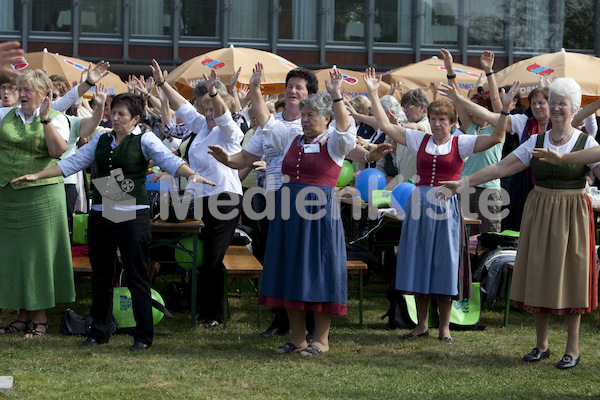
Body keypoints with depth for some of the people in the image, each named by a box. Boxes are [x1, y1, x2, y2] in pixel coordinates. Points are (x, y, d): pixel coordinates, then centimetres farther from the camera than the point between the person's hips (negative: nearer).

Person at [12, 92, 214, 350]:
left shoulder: (144, 140, 0)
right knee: (101, 275, 10)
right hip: (100, 215, 5)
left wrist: (192, 175, -31)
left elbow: (169, 160, -13)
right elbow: (73, 163, 15)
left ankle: (143, 336, 3)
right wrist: (37, 176, 11)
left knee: (136, 276, -4)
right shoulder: (101, 141, 15)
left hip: (132, 215, -5)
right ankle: (99, 332, 21)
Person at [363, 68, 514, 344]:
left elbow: (496, 137, -11)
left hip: (446, 206, -3)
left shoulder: (460, 143, 0)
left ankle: (444, 327, 12)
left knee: (445, 264, 1)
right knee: (419, 263, 7)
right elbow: (385, 125, 6)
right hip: (419, 204, 3)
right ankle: (421, 324, 19)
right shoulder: (419, 140, 8)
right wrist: (373, 93, 2)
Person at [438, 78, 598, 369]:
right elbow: (500, 168, 3)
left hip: (571, 214, -3)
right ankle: (541, 344, 17)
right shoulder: (535, 142, 6)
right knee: (539, 275, 4)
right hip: (539, 213, 3)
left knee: (570, 275, 0)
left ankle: (572, 348, 10)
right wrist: (464, 183, -2)